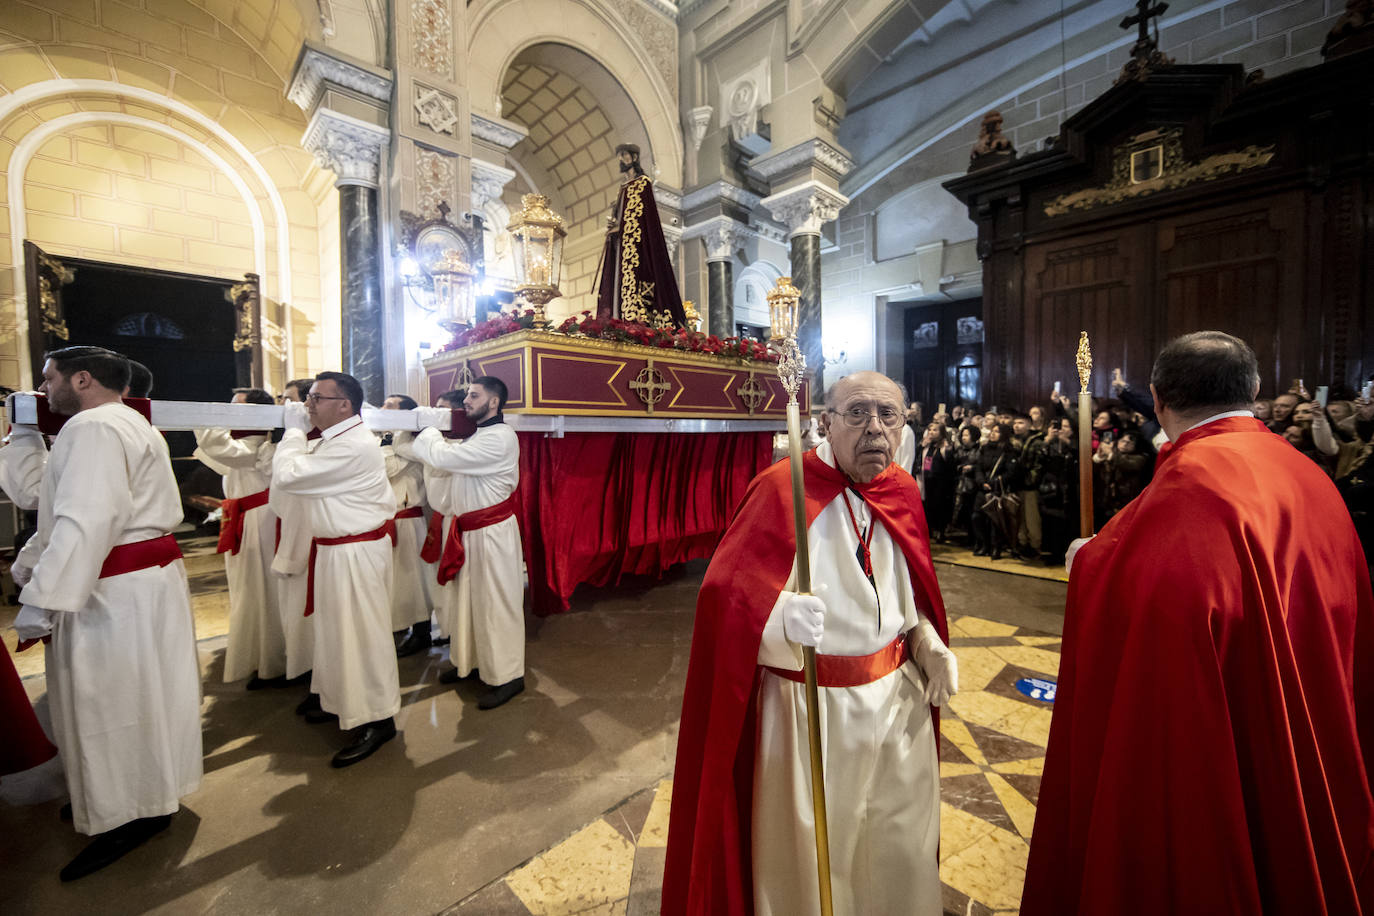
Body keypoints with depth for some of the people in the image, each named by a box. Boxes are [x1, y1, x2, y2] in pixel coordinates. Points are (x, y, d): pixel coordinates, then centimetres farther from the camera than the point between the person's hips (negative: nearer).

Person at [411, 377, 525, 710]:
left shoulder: (499, 438, -19)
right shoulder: (474, 435, 13)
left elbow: (442, 457, -23)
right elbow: (444, 463, 14)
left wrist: (425, 432, -4)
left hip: (491, 531, -9)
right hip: (465, 530, 9)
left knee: (495, 602, 0)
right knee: (464, 598, 19)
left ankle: (507, 675, 15)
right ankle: (468, 660, 38)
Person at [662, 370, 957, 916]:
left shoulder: (903, 491, 1)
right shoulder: (781, 488, -18)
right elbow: (724, 593, -22)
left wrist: (927, 641, -2)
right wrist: (782, 616, -39)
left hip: (898, 699, 6)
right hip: (809, 707, -5)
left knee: (901, 848, 25)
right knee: (808, 854, 17)